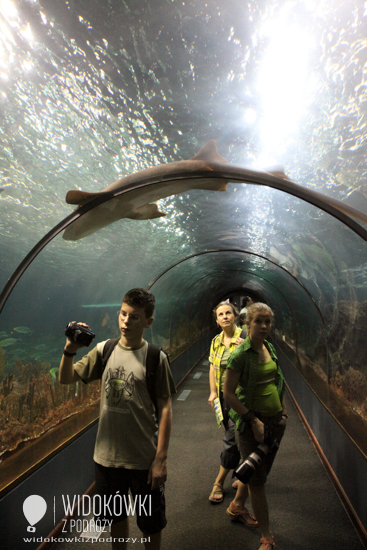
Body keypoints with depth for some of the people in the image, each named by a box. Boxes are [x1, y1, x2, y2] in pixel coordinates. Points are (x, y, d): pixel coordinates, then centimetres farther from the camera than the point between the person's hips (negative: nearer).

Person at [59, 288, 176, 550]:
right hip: (106, 455, 4)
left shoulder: (156, 358, -15)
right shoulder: (104, 350, -5)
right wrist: (70, 350, -20)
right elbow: (65, 379, -1)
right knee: (116, 516, 26)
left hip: (144, 459, -3)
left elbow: (165, 409, -12)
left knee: (151, 524, 17)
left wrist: (161, 459, -13)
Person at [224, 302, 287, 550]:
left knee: (257, 470, 22)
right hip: (252, 420, -7)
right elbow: (228, 393, -18)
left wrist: (284, 410, 12)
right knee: (257, 479, 7)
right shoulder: (240, 355, -20)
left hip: (275, 419, 7)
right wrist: (253, 420, -17)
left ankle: (236, 506, 47)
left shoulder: (270, 348, 0)